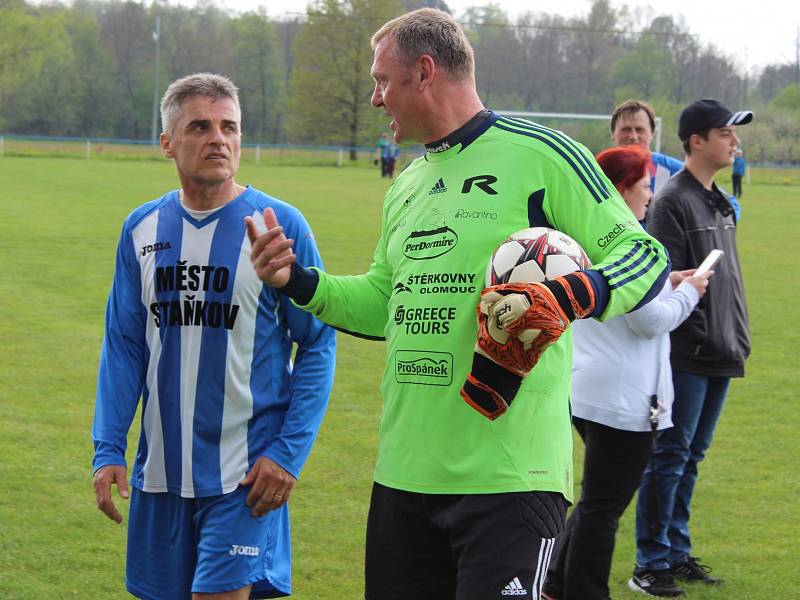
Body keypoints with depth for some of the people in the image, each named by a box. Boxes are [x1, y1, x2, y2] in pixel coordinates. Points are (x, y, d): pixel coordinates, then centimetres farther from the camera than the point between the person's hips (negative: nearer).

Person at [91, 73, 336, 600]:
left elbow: (318, 345, -4)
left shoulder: (280, 225, -7)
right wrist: (108, 449, 1)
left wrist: (289, 452, -12)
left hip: (244, 476, -4)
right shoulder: (141, 229, 5)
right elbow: (123, 348, 9)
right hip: (159, 474, 4)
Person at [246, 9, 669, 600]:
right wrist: (299, 282, 12)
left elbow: (645, 254, -7)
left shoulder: (539, 154, -6)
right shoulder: (406, 186, 19)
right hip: (405, 473, 8)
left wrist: (571, 297, -25)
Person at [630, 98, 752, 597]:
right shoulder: (673, 201, -12)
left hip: (721, 355, 8)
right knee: (670, 457, -4)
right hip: (688, 357, -8)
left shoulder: (721, 203, 16)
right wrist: (697, 335, -20)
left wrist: (737, 339, 15)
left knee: (691, 457, 14)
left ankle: (677, 552, 22)